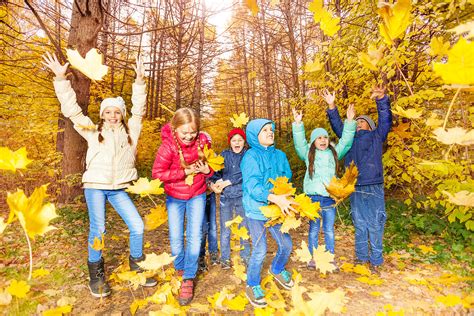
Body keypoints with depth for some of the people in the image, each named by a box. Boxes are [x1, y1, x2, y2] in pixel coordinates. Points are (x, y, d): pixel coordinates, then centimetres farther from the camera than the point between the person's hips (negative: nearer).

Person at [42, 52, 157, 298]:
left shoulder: (129, 131, 9)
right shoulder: (92, 131, 7)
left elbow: (138, 110, 5)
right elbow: (71, 109, 6)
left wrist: (140, 82, -3)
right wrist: (61, 79, 2)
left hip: (119, 188, 2)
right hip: (95, 186, -1)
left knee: (137, 226, -5)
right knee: (97, 230, -8)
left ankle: (137, 267, 18)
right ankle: (96, 275, 14)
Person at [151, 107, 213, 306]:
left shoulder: (203, 142, -13)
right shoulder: (168, 145, -22)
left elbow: (211, 164, 4)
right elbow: (157, 173, -19)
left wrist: (207, 170, -19)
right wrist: (184, 172, -26)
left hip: (197, 196, 1)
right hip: (174, 197, -1)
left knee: (194, 236, -3)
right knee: (176, 239, 5)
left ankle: (189, 278, 14)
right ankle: (180, 268, 35)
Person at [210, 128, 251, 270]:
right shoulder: (224, 155, 7)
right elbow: (216, 172, 2)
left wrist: (226, 182, -13)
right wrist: (214, 183, -18)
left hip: (242, 196, -1)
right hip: (226, 197, 2)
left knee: (244, 228, 10)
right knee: (225, 230, 7)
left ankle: (245, 256, 28)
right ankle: (225, 258, 23)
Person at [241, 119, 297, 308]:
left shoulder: (280, 155, 4)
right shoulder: (251, 156, -14)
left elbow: (287, 179, 10)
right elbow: (252, 186, -23)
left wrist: (284, 199, -9)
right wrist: (275, 198, -36)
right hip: (256, 210, -6)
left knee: (286, 244, 13)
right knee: (259, 251, -1)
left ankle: (277, 269, 45)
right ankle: (252, 286, 26)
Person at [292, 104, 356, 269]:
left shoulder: (334, 152, 11)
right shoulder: (308, 153, 4)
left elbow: (345, 141, 6)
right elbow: (299, 142, -8)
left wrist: (350, 122, -3)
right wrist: (298, 124, -18)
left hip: (330, 197, 2)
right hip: (313, 197, -2)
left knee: (329, 231, 11)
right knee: (313, 229, 8)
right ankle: (313, 259, 20)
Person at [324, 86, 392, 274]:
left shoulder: (376, 136, 9)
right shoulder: (350, 138, 17)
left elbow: (386, 120, -4)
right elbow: (338, 126, 12)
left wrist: (381, 99, -20)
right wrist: (331, 106, 1)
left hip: (374, 188, -3)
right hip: (355, 189, 3)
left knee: (375, 225, 3)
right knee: (359, 225, 13)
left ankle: (376, 260, 16)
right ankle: (361, 257, 25)